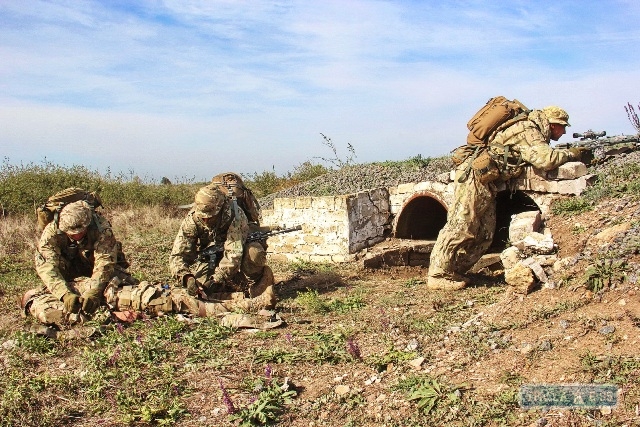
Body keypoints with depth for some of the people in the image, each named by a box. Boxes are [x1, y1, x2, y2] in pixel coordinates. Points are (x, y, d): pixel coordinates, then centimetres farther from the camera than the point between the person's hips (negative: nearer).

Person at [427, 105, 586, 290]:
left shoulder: (531, 131, 17)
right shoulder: (528, 131, -13)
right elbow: (545, 160, -25)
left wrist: (562, 154, 6)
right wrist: (570, 154, -8)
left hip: (486, 182, 10)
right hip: (474, 175, -10)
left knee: (485, 233, 7)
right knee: (461, 227, -10)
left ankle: (453, 271, 12)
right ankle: (438, 276, -6)